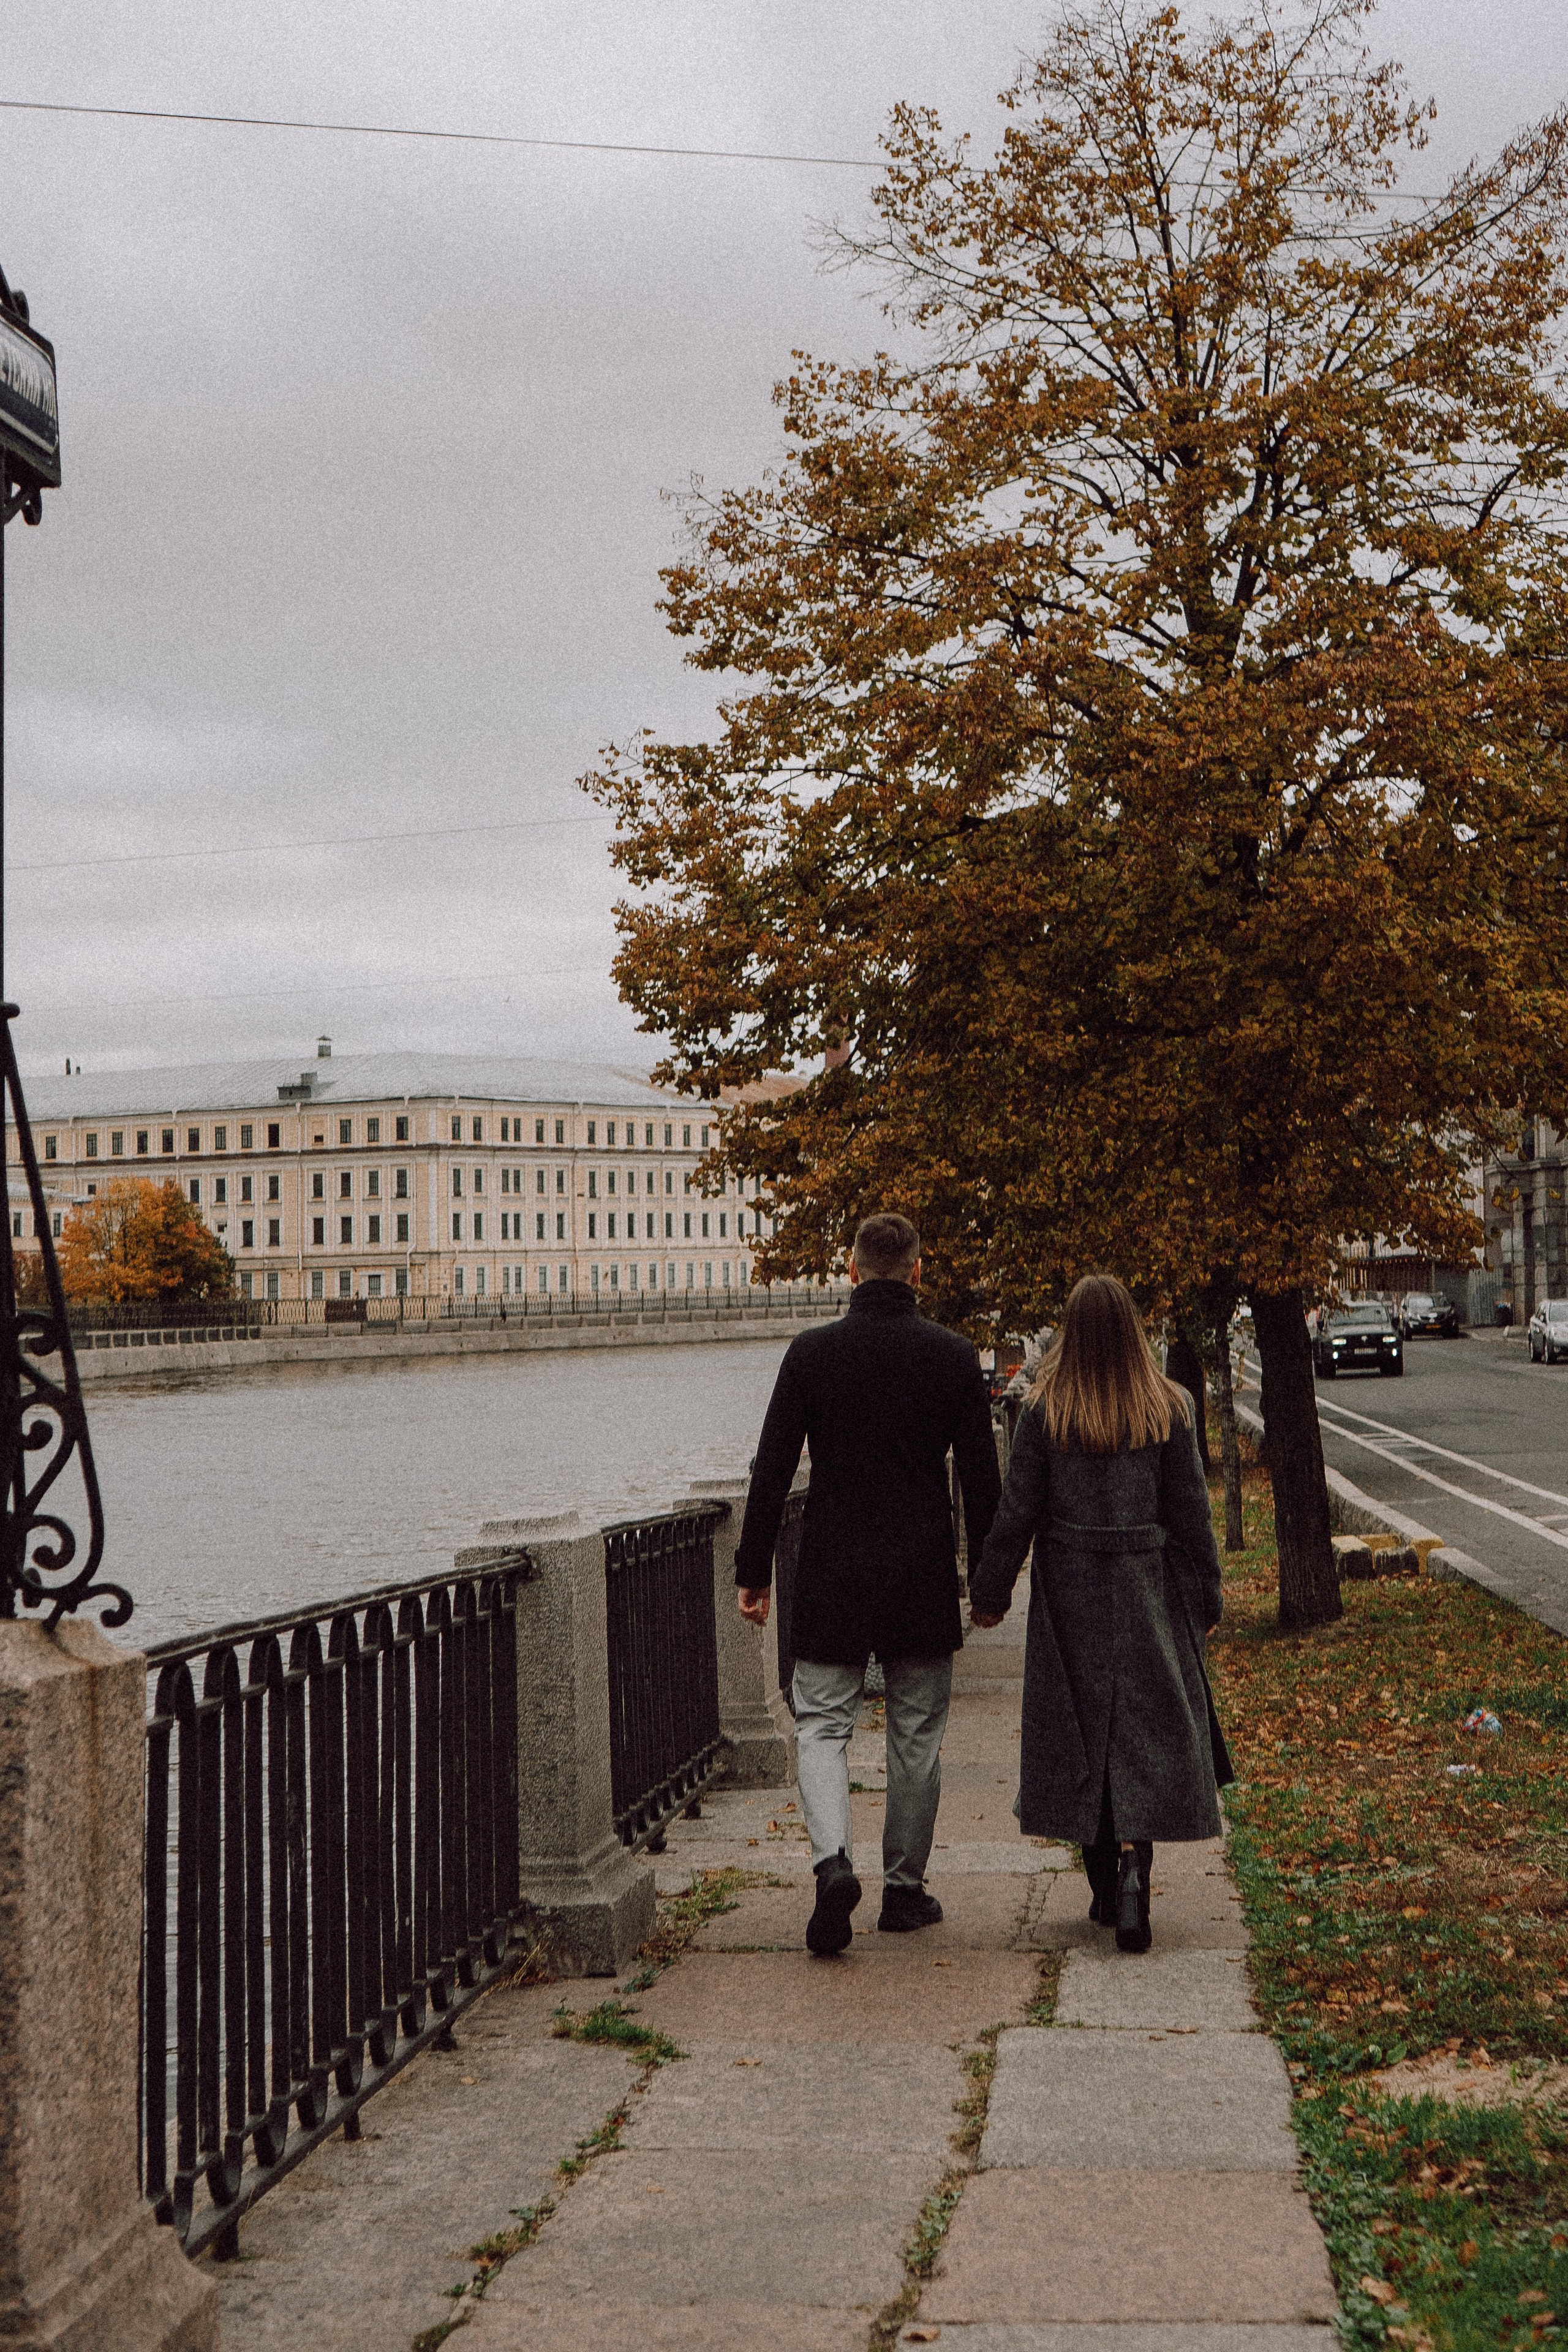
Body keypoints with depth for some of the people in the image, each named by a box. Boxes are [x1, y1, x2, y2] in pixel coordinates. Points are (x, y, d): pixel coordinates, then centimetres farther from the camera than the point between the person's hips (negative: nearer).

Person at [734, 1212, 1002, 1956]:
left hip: (832, 1576, -1)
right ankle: (905, 1888, 19)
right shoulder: (954, 1357, -2)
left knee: (822, 1725, 6)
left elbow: (772, 1470, -5)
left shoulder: (811, 1352, -4)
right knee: (916, 1735, 12)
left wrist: (754, 1571, 3)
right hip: (924, 1582, 1)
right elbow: (982, 1479, 1)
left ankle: (833, 1859, -16)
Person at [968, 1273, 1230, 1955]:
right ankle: (1133, 1869, -14)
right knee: (1146, 1730, 4)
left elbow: (1016, 1511, -4)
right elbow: (1190, 1512, -1)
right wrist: (1205, 1599, 10)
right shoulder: (1167, 1408, -5)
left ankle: (1105, 1886, 18)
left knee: (1080, 1733, 11)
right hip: (1147, 1592, 0)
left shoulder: (1043, 1411, -7)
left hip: (1069, 1594, 0)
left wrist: (990, 1593, 7)